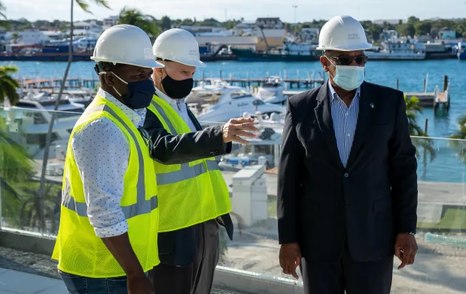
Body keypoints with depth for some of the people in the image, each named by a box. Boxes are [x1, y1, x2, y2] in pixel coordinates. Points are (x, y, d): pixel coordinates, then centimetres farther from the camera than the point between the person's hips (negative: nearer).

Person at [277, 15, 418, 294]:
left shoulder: (389, 102, -2)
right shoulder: (301, 108, -3)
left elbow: (404, 167, 1)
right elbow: (289, 177, -2)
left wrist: (407, 229, -3)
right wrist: (288, 239, -3)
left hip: (372, 237, 0)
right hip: (317, 238, 0)